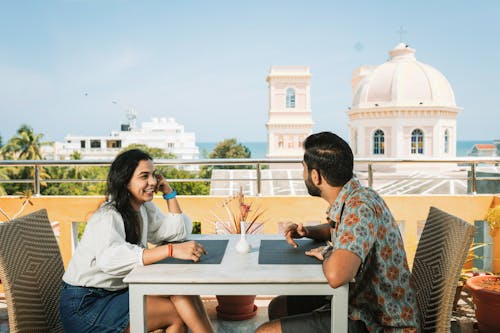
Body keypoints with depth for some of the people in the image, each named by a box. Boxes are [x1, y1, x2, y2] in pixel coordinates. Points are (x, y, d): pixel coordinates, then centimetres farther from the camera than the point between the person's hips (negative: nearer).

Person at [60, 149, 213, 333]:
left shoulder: (144, 208, 6)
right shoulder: (108, 216, -20)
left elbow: (179, 232, 8)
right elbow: (110, 258, -40)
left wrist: (169, 193, 1)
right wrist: (171, 250, -47)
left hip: (119, 292, 8)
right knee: (179, 313, -18)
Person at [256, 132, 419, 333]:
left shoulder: (360, 207, -28)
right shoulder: (350, 199, 2)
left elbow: (336, 275, -42)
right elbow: (338, 230, 25)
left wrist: (326, 254, -19)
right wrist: (306, 232, 5)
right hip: (361, 301, 9)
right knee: (278, 307, 18)